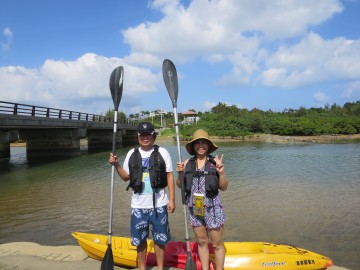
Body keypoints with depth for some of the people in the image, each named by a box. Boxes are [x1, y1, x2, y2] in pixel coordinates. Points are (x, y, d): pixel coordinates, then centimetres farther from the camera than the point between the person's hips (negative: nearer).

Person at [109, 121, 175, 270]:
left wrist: (172, 199, -5)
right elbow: (126, 176, 11)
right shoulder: (132, 153, 5)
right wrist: (116, 164, -5)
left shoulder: (162, 152, -2)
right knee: (140, 239, 13)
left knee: (159, 239, 9)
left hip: (158, 204, -2)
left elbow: (169, 176, -2)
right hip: (138, 205, 2)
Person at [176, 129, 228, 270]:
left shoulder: (215, 162, -7)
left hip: (212, 207, -3)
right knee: (201, 242, 18)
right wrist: (180, 173, -13)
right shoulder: (188, 163, 0)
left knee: (217, 244, 9)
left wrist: (221, 173, -20)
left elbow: (223, 187, -3)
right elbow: (179, 185, 6)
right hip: (194, 208, 3)